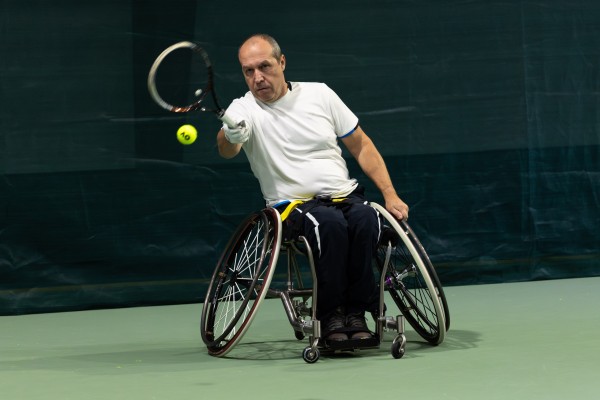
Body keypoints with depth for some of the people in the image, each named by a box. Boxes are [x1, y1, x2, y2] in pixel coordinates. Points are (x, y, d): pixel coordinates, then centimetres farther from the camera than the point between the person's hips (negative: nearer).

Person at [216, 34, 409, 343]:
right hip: (294, 204, -3)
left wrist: (390, 195, 5)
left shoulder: (319, 94, 8)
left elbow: (361, 146, 15)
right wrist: (230, 137, -49)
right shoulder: (244, 109, -1)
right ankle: (331, 317, -22)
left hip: (345, 195, 3)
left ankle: (355, 312, -20)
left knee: (365, 218, -32)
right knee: (330, 222, -36)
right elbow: (227, 150, -24)